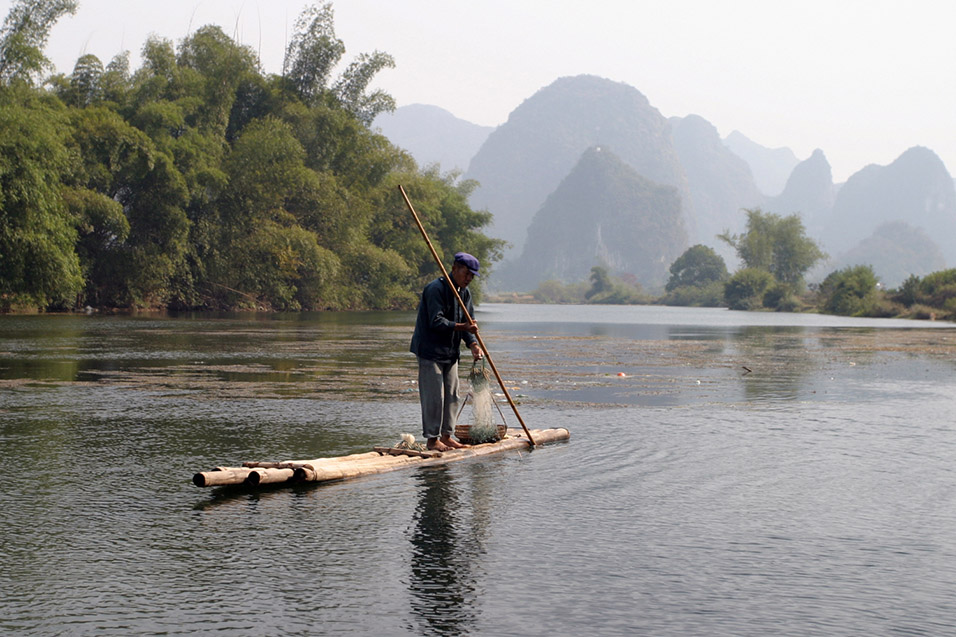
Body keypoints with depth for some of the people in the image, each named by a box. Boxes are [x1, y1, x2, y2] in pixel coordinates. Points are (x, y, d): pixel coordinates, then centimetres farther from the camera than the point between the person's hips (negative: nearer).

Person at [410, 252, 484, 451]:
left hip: (451, 353, 9)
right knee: (434, 396, -7)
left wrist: (473, 344, -9)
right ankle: (432, 439, 1)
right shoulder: (435, 289, -16)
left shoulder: (464, 293, 11)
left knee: (451, 395, 11)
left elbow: (468, 323, 9)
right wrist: (461, 327, -31)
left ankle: (446, 435, 20)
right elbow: (436, 322, -23)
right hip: (430, 351, -9)